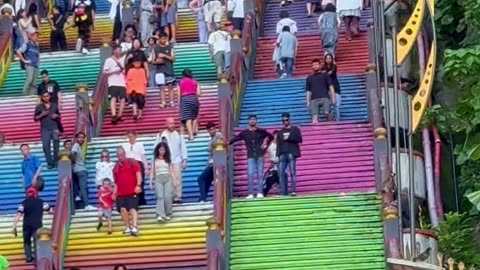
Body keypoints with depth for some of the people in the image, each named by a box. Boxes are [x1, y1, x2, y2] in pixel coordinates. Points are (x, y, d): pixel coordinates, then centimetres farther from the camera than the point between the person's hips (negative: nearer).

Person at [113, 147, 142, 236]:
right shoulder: (116, 166, 16)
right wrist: (114, 193, 11)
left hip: (132, 191, -5)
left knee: (133, 208, -13)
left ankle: (134, 228, -22)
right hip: (121, 193, 5)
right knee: (122, 209, -5)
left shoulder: (132, 162, 2)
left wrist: (138, 185, -20)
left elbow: (138, 173, -7)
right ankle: (128, 227, 6)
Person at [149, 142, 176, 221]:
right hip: (158, 179, -1)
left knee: (167, 197, -13)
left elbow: (172, 171, 9)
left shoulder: (168, 159, 13)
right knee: (160, 196, -16)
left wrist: (175, 180, -3)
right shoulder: (154, 160, 12)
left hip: (168, 178, 1)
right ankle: (160, 215, -27)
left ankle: (168, 214, 1)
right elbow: (152, 172, 9)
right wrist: (151, 182, 0)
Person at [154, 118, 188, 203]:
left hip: (176, 160, 0)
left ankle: (177, 197, -5)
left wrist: (184, 159, 2)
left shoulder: (179, 135, 12)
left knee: (177, 180, -6)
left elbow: (183, 148, 10)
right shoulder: (160, 136, 9)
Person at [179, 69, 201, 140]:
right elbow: (199, 93, 8)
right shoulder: (195, 81, 16)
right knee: (194, 116, 20)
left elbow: (179, 94, 8)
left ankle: (191, 135, -17)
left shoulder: (180, 82, 15)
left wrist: (179, 103, 13)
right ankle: (193, 132, 16)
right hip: (194, 98, 1)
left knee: (187, 118, -8)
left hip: (184, 99, -1)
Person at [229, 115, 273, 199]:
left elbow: (271, 137, 18)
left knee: (260, 174, 0)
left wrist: (266, 144, 7)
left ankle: (260, 193, 1)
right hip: (251, 156, 0)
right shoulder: (244, 133, 5)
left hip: (260, 155, 0)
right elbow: (235, 139, -2)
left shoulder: (261, 131, 6)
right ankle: (250, 194, -10)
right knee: (250, 174, -10)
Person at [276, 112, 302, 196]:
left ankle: (293, 190, -11)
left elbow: (299, 139, -2)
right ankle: (283, 192, -3)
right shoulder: (280, 132, 18)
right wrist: (277, 155, 3)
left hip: (291, 154, -3)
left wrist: (289, 138, -7)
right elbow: (278, 145, 13)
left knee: (292, 172, -9)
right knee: (281, 173, -4)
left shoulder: (295, 129, 10)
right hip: (282, 155, 4)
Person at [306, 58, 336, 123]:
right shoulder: (309, 77, 22)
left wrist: (333, 97, -2)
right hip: (314, 99, 2)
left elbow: (330, 86, 8)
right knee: (314, 116, -12)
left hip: (325, 98, -2)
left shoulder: (324, 74, 16)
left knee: (327, 113, -17)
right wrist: (308, 101, 11)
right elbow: (308, 91, 21)